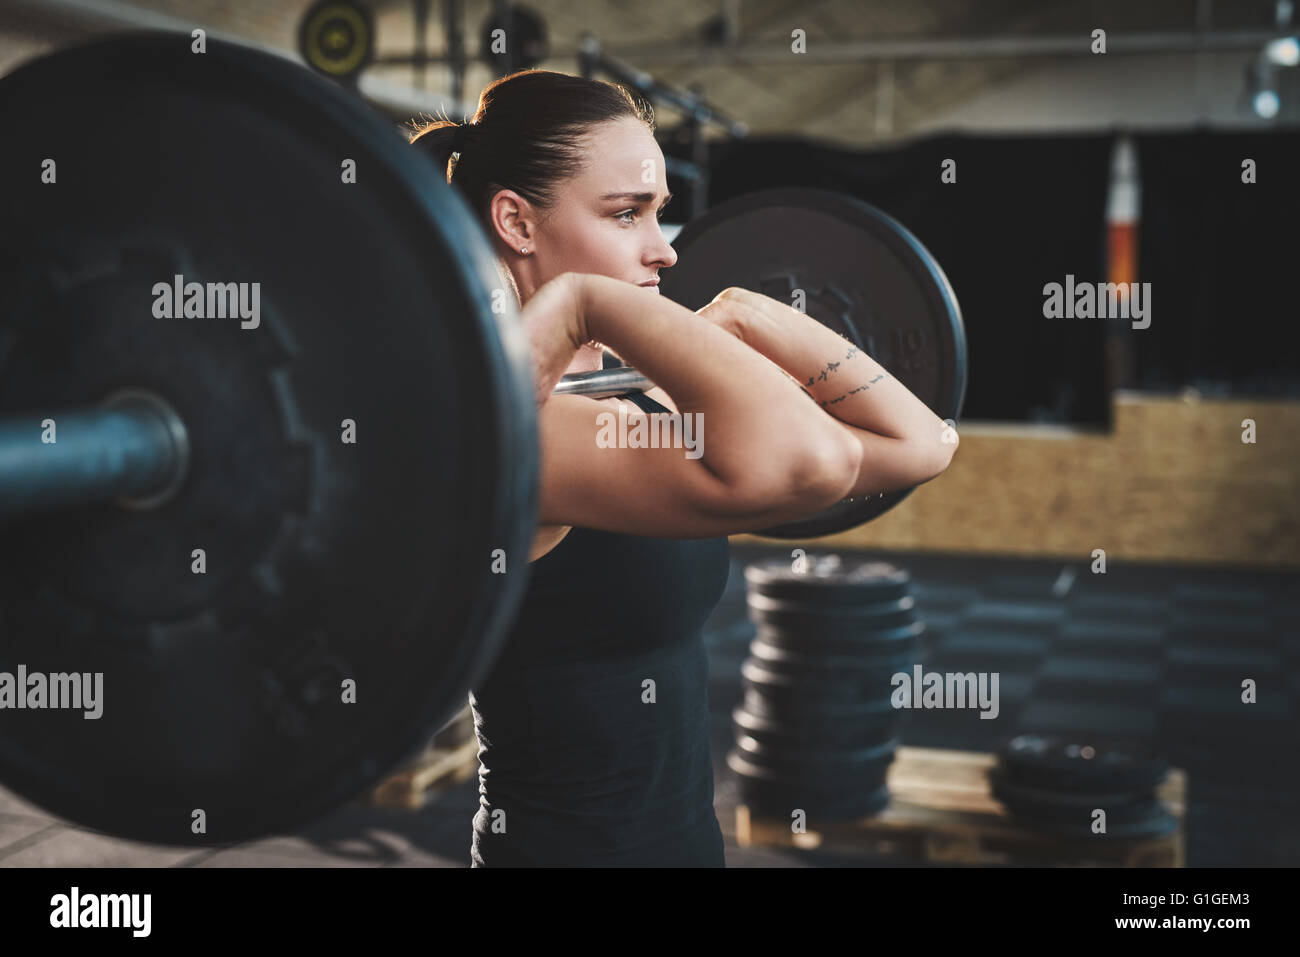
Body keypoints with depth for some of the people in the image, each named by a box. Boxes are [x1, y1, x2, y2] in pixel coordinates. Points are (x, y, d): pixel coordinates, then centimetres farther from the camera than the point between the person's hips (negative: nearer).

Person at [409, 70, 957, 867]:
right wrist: (595, 296, -29)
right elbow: (799, 463, -40)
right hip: (559, 841, -8)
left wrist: (747, 315, 0)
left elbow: (915, 445, 3)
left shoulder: (640, 410, 3)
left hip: (680, 832, 8)